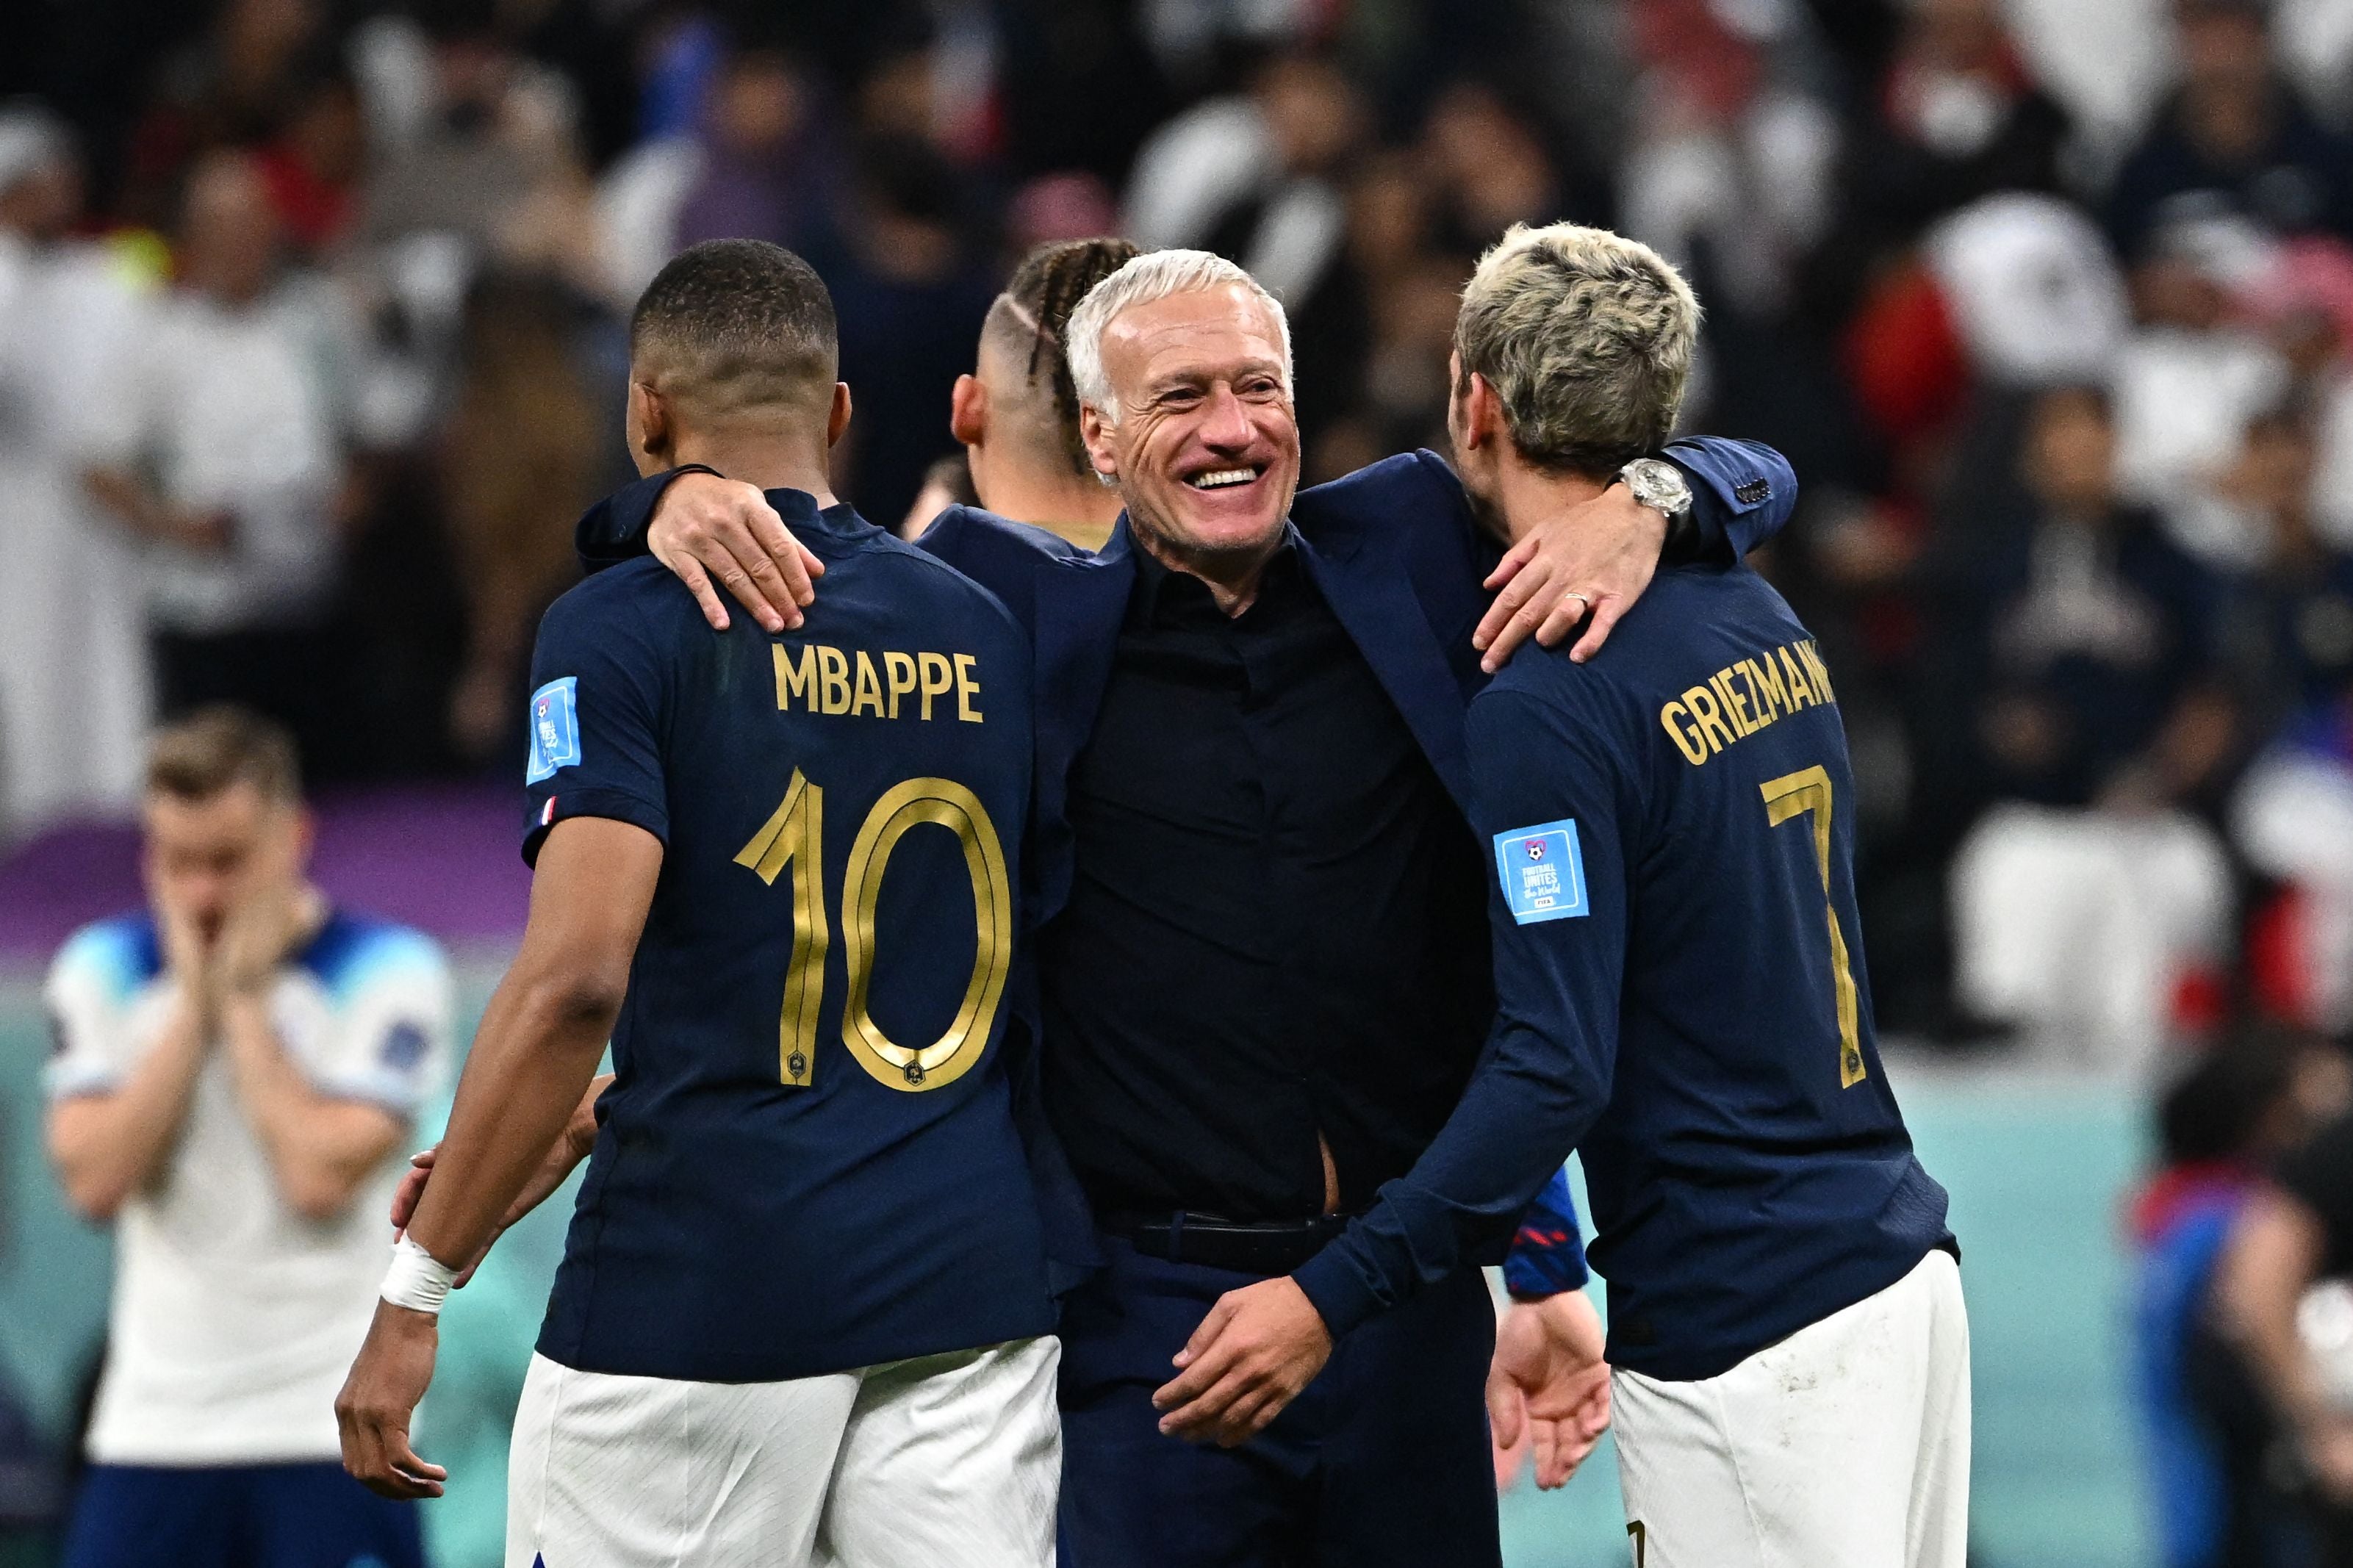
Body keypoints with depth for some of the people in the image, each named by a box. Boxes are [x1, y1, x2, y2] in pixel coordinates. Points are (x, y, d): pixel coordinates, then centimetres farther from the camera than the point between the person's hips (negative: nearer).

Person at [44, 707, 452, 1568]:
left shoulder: (388, 970, -5)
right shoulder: (103, 970, 5)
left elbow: (322, 1177, -17)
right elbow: (95, 1179, -8)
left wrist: (243, 998, -11)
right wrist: (192, 1004, -9)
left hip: (332, 1431, -3)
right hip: (154, 1425, 3)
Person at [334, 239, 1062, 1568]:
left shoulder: (627, 628, -6)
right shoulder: (989, 635, 12)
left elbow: (576, 978, -17)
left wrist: (419, 1286, -11)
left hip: (696, 1295, -5)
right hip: (972, 1284, 5)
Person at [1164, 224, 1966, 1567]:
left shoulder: (1551, 701, -16)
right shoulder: (1762, 625, 11)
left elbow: (1555, 1069, -20)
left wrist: (1331, 1299, -17)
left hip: (1748, 1343, -8)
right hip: (1900, 1266, 8)